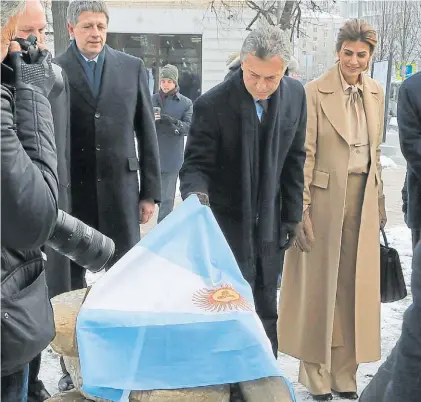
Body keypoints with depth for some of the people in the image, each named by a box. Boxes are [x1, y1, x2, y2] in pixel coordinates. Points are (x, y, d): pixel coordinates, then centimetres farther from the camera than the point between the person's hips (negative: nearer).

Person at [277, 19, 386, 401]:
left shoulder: (376, 92, 9)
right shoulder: (315, 92, -7)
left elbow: (376, 151, 15)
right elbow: (303, 154, -10)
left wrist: (379, 201, 13)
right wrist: (301, 208, -14)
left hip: (363, 197, 5)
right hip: (326, 195, -5)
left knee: (354, 285, 9)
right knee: (320, 282, 5)